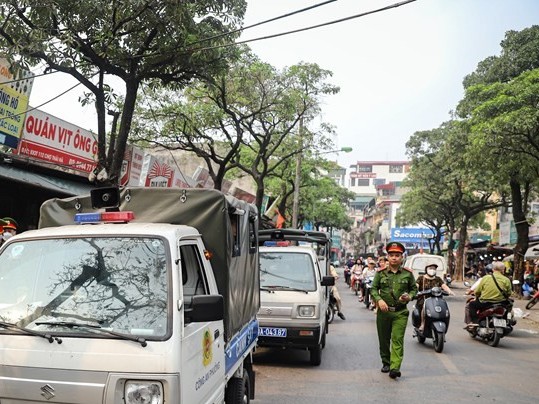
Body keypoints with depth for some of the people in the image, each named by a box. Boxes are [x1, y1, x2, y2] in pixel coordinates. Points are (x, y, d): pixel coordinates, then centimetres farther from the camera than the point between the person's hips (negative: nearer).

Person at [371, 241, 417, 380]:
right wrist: (379, 300, -12)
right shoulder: (380, 273, 3)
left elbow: (414, 288, 14)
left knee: (397, 339, -11)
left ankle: (395, 368, -15)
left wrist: (409, 296, -8)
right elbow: (373, 289, 6)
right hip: (383, 311, 2)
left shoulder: (408, 273, 3)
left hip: (400, 312, -2)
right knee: (384, 339, 11)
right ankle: (386, 363, 29)